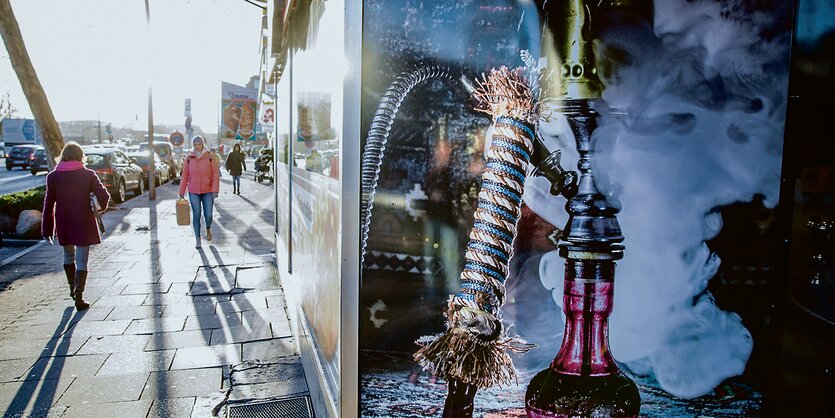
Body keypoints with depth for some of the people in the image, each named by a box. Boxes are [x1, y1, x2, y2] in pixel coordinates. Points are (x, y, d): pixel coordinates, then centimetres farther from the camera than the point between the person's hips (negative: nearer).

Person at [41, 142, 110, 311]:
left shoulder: (53, 176, -2)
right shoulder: (88, 174, -7)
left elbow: (48, 204, -1)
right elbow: (104, 196, -12)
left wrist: (47, 228, 5)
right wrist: (101, 207, 10)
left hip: (63, 224, 3)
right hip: (84, 223, -2)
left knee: (68, 255, 24)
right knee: (81, 261, 1)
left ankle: (72, 289, 34)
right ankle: (79, 297, -1)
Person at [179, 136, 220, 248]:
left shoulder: (210, 157, -1)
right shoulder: (189, 158, 3)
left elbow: (215, 174, -3)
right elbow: (185, 176, 6)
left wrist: (215, 190, -11)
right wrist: (182, 192, 5)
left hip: (208, 191, -1)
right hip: (193, 191, 1)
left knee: (208, 215, -1)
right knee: (196, 215, 2)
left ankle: (208, 229, 31)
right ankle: (197, 239, 12)